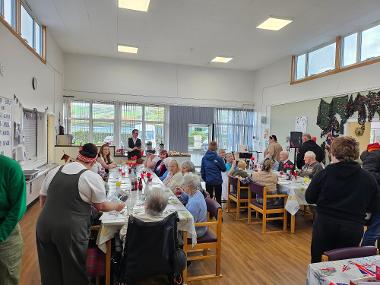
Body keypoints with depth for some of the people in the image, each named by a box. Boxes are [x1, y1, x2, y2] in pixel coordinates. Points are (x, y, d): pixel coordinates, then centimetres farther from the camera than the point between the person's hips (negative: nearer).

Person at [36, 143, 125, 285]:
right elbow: (101, 206, 0)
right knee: (74, 272, 15)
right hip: (70, 230, -5)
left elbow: (42, 200, 14)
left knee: (50, 273, 20)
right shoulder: (92, 178, -10)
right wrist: (117, 206, 17)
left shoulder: (54, 171, 6)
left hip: (44, 226, 5)